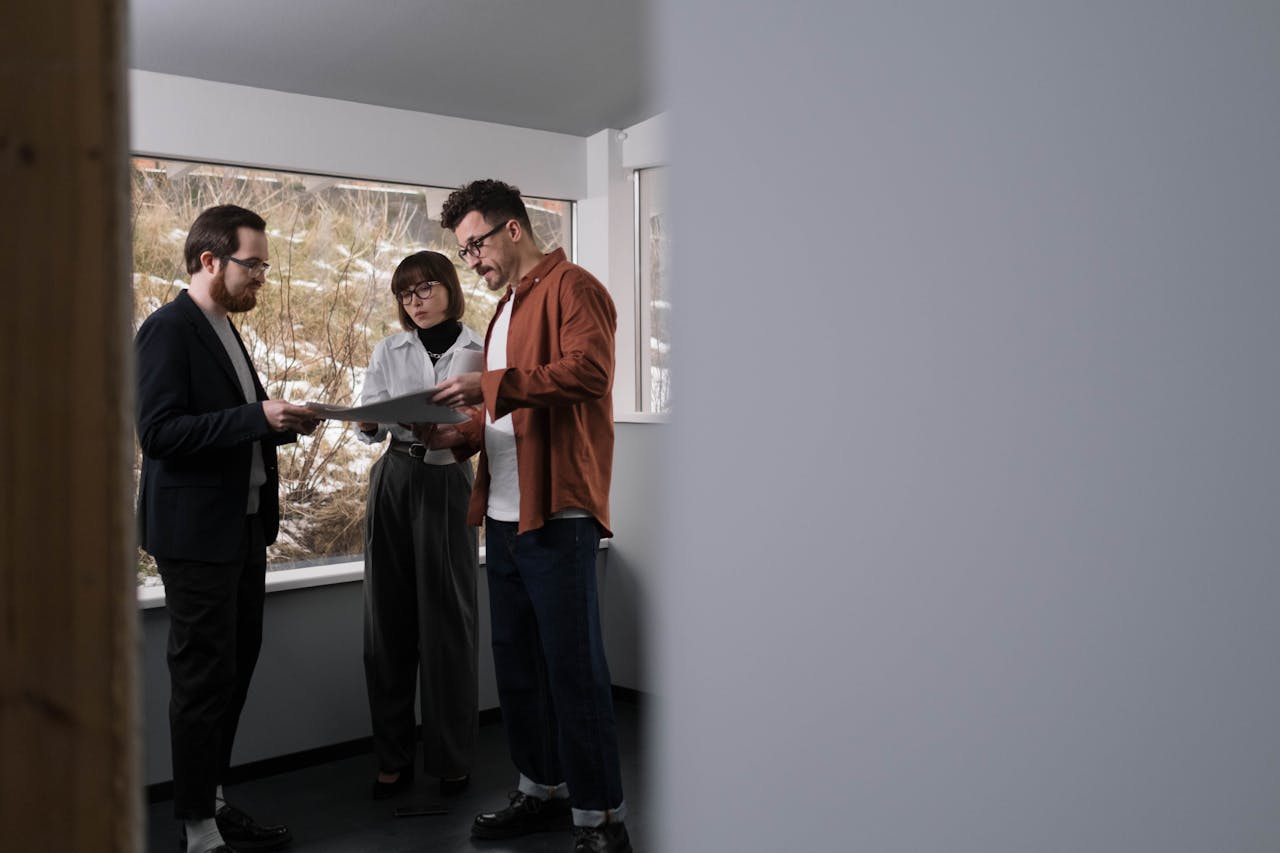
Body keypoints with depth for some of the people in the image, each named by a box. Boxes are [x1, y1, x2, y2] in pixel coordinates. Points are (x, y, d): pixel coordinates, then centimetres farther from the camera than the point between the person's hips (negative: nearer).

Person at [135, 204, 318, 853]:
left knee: (234, 670, 15)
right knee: (203, 677, -1)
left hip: (244, 526, 9)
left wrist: (280, 425, 4)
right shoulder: (168, 329, -13)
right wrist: (257, 417, -24)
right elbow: (159, 432, -21)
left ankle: (211, 800, 28)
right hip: (197, 532, -9)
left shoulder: (223, 330, 16)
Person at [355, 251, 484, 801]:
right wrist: (372, 421, -16)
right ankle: (392, 758, 14)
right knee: (389, 621, 4)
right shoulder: (389, 351, 12)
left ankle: (451, 760, 12)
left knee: (447, 621, -1)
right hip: (394, 481, 3)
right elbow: (367, 425, 6)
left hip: (448, 484, -3)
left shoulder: (479, 352, 3)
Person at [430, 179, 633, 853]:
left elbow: (589, 370, -21)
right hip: (504, 515, 10)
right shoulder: (506, 308, 25)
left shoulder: (571, 286, -4)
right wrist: (461, 435, 11)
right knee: (516, 663, 15)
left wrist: (491, 385, -22)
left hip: (556, 516, -10)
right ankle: (544, 790, 29)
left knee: (574, 666, -4)